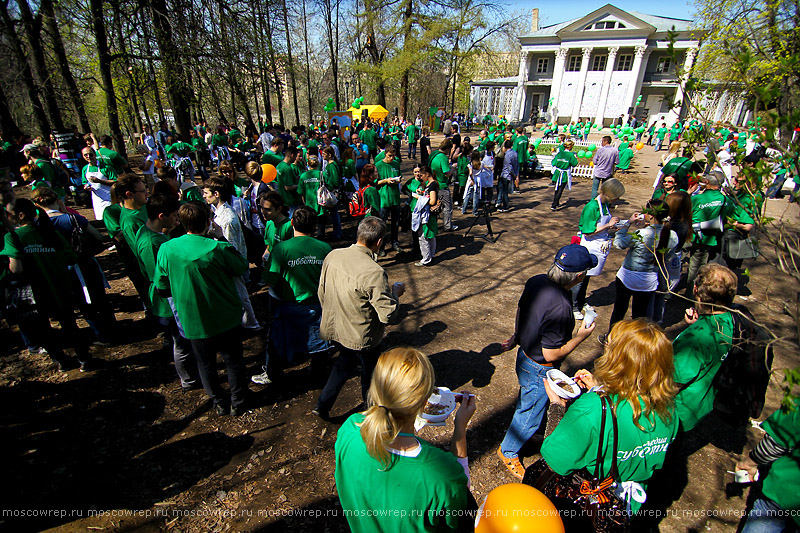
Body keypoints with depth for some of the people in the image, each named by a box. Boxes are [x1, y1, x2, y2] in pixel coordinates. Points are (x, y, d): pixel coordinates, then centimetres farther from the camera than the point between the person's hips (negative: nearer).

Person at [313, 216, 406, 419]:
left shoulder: (333, 256, -10)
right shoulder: (374, 273, -31)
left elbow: (321, 293, 2)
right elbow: (388, 315, -26)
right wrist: (395, 291, -9)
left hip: (332, 329, 6)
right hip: (360, 338, -5)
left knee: (345, 361, 33)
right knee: (369, 375, 22)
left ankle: (322, 404, 36)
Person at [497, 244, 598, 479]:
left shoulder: (537, 281, -12)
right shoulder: (560, 308, -37)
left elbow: (520, 309, 4)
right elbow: (551, 354, -27)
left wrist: (515, 337, 20)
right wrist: (581, 336, -15)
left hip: (525, 354, 8)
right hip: (539, 370, -8)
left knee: (526, 404, 32)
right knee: (530, 414, 18)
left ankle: (524, 435, 59)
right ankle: (508, 451, 42)